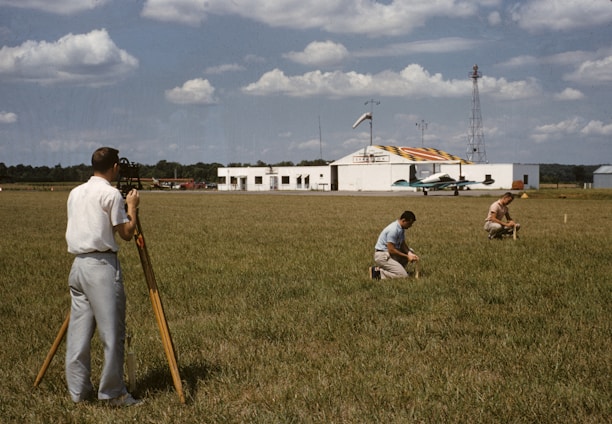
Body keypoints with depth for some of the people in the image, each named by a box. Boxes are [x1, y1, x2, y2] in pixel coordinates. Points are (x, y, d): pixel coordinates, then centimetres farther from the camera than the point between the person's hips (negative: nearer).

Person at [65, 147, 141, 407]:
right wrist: (131, 207, 9)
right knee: (111, 332, -1)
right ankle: (113, 393, 3)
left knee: (79, 331, 10)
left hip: (78, 264, 8)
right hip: (102, 266, -7)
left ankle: (78, 390, 14)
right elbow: (126, 233, -6)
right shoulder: (111, 194, -8)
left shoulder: (75, 193, 14)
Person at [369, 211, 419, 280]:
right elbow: (391, 250, -24)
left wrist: (409, 253, -9)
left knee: (410, 251, 15)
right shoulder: (393, 230, -24)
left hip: (389, 253, 10)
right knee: (403, 275, -16)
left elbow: (403, 244, 10)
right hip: (382, 256, -10)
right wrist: (407, 256, -18)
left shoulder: (401, 228, 6)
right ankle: (378, 273, -11)